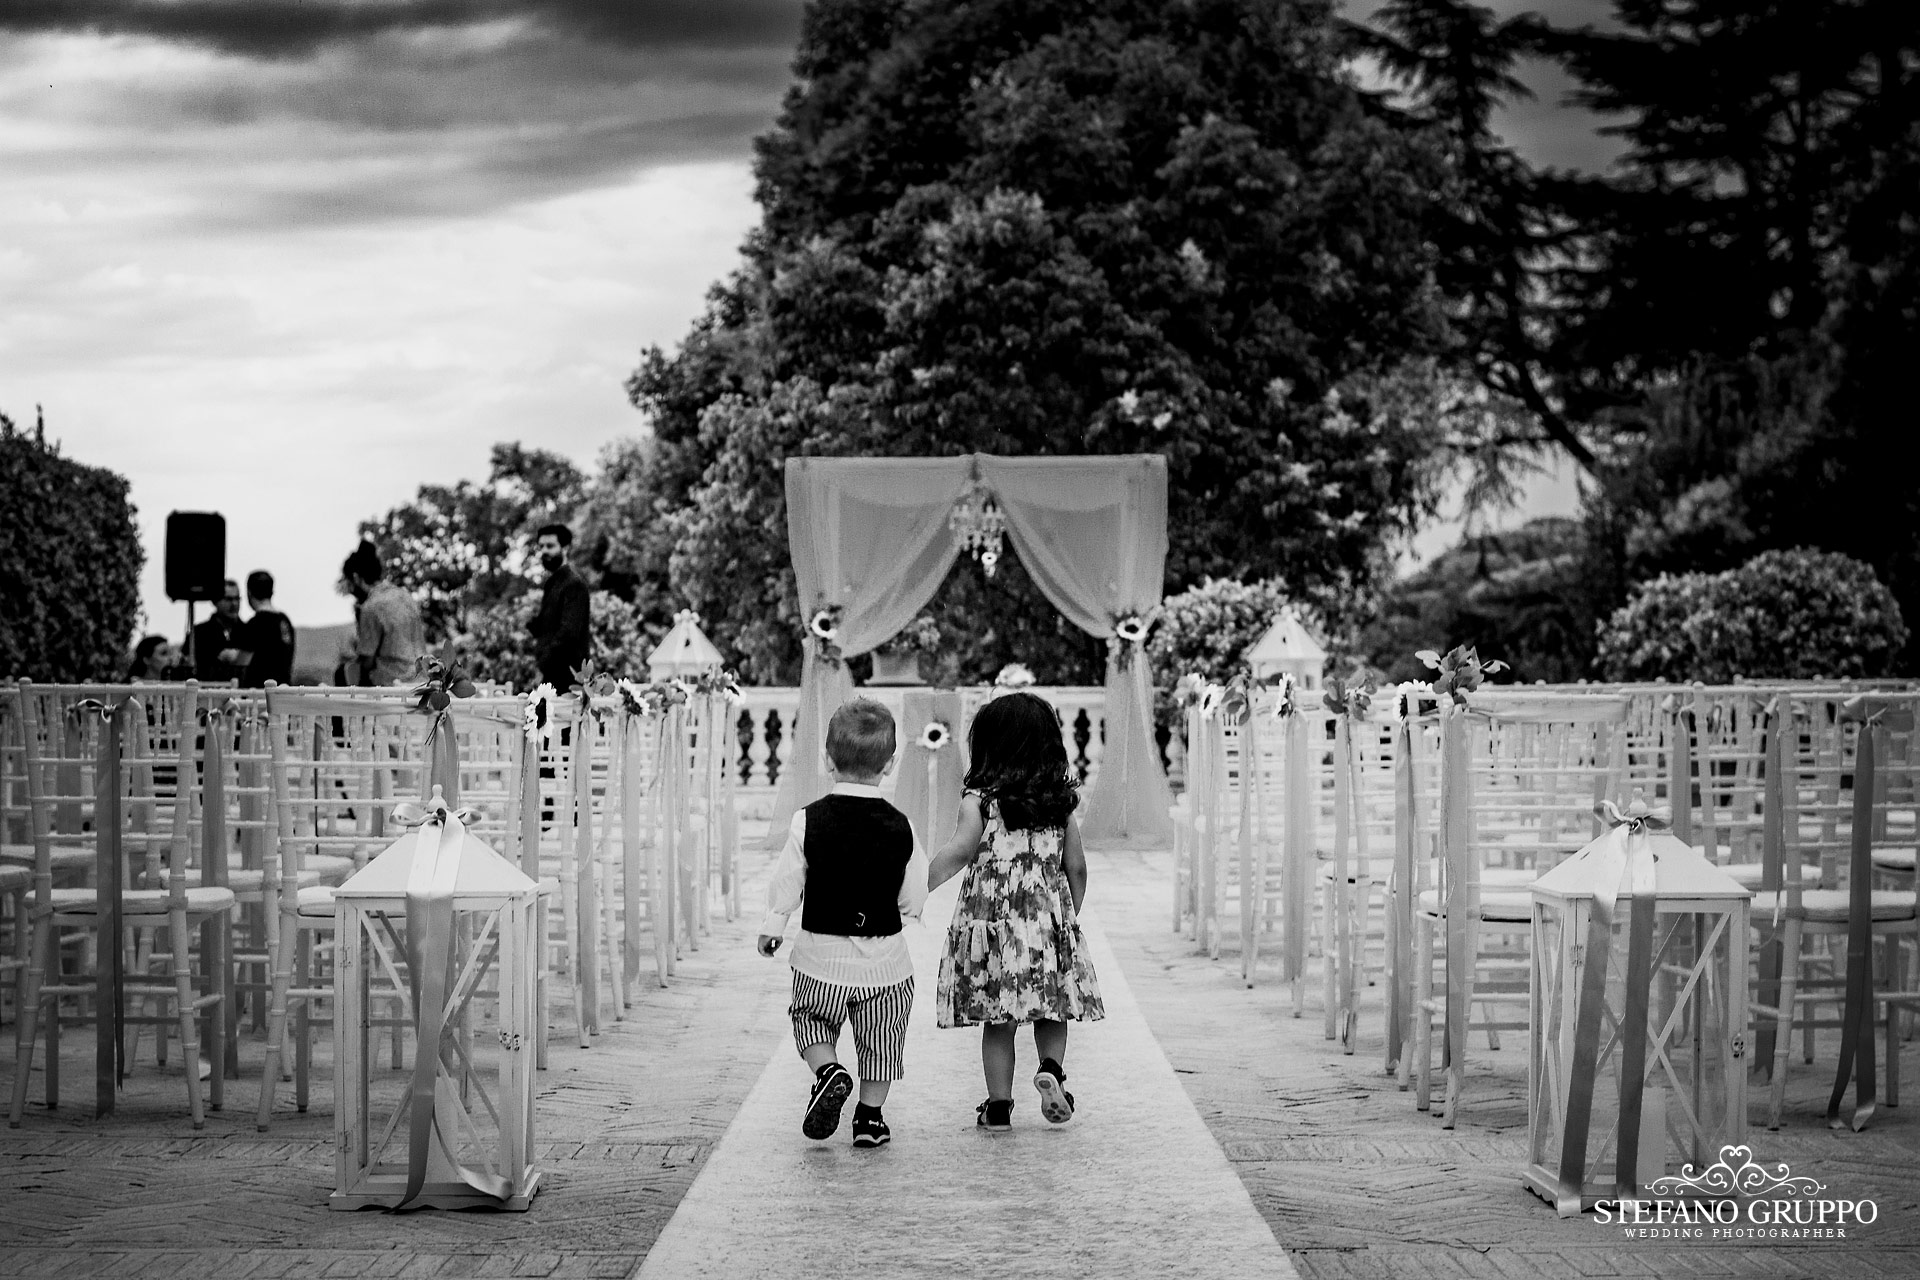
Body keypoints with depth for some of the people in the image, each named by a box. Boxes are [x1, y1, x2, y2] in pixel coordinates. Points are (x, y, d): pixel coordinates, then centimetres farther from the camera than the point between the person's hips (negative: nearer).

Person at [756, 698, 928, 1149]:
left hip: (821, 953, -1)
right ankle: (870, 1117, 18)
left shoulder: (809, 821, -11)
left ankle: (827, 1070, -8)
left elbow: (786, 883, -4)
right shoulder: (900, 828, -9)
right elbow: (914, 899, -2)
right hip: (883, 958, 1)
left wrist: (771, 928, 12)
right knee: (880, 1042, 16)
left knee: (813, 1023, 19)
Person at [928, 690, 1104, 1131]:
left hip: (991, 919, -2)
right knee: (1053, 1010, 14)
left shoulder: (980, 799, -6)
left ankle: (999, 1106, 7)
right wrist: (1070, 915, 20)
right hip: (1049, 917, 2)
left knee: (997, 1020, 5)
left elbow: (959, 851, -18)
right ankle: (1051, 1067, -11)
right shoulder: (1060, 802, 4)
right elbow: (1076, 866, 7)